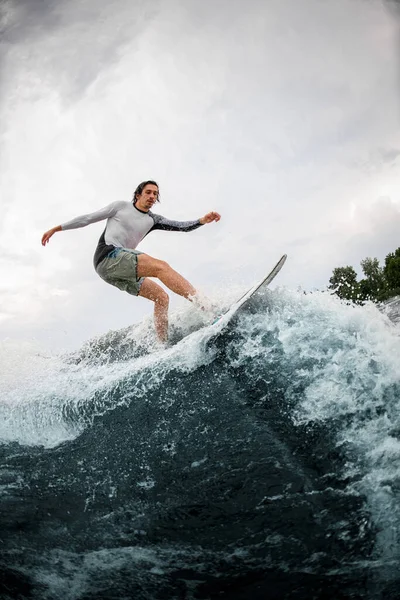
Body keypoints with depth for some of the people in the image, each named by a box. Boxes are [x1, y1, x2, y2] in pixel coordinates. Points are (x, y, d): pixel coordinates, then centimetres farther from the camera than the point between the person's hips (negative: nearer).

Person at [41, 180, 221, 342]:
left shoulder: (153, 220, 20)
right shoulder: (121, 206, 10)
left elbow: (181, 226, 7)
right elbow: (88, 218, 14)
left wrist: (202, 220, -12)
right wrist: (56, 229, 17)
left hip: (122, 269, 7)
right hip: (107, 256, -7)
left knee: (161, 297, -6)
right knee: (160, 266, -25)